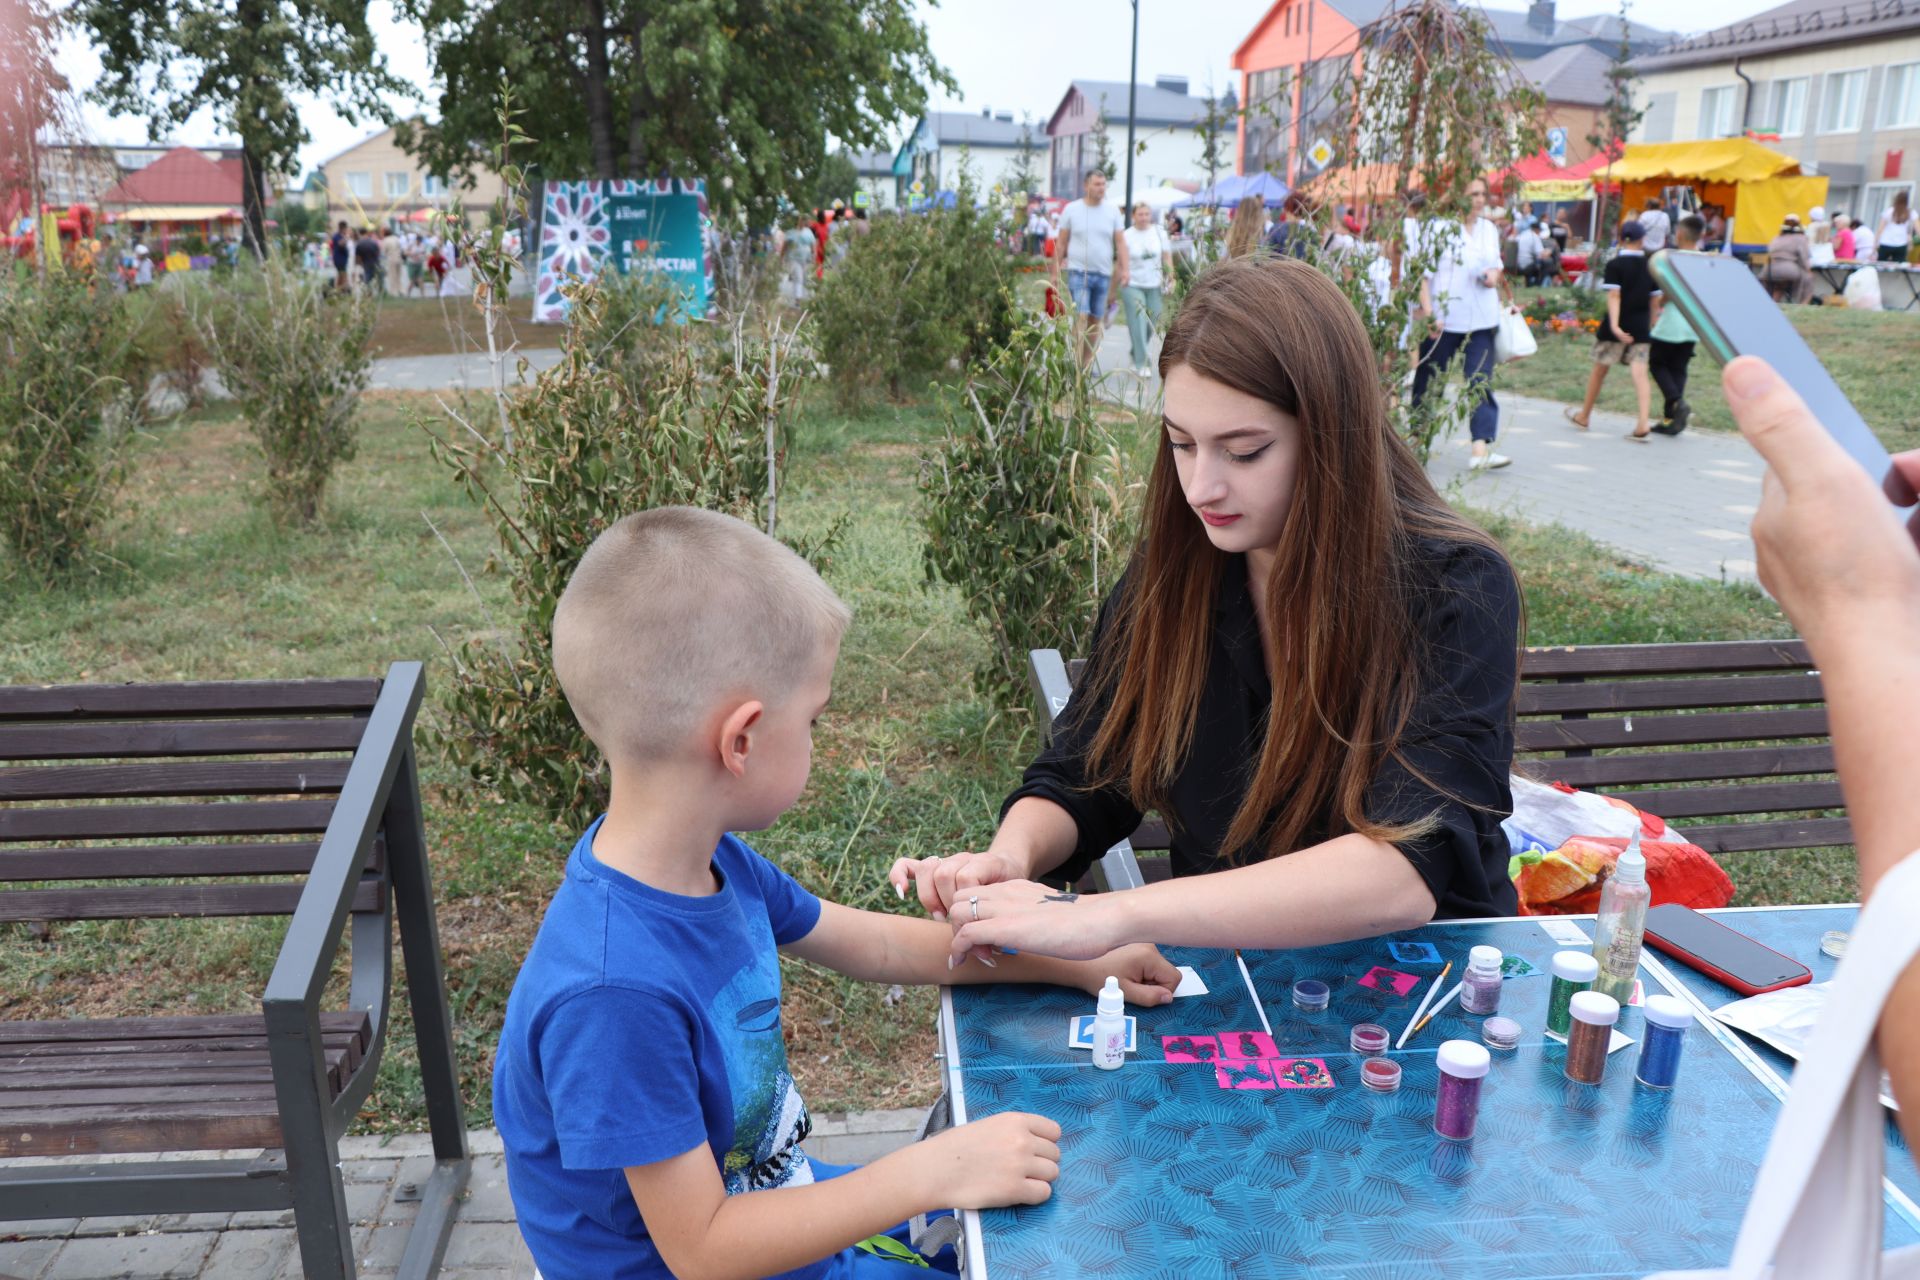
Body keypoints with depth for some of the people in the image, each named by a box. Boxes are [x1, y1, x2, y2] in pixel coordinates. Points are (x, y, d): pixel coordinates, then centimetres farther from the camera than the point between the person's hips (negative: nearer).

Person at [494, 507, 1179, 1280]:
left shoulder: (712, 862, -9)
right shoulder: (614, 991, -35)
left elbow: (875, 943, 6)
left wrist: (1078, 966, 6)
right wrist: (932, 1171, -26)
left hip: (779, 1209, 7)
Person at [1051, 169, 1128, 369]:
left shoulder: (1113, 211, 7)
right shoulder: (1071, 210, 1)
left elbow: (1120, 243, 6)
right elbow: (1061, 243, 5)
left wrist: (1125, 269, -6)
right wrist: (1055, 273, 2)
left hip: (1103, 274, 3)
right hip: (1078, 272, -3)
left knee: (1095, 321, 7)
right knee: (1081, 317, -15)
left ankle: (1087, 363, 16)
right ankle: (1077, 364, -14)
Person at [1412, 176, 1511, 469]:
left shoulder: (1489, 229, 13)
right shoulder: (1439, 228, -4)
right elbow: (1424, 272, -7)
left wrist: (1495, 275, -1)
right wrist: (1427, 311, -17)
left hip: (1481, 320, 4)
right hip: (1443, 319, -4)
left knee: (1481, 382, -7)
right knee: (1429, 380, 5)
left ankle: (1481, 449, -13)